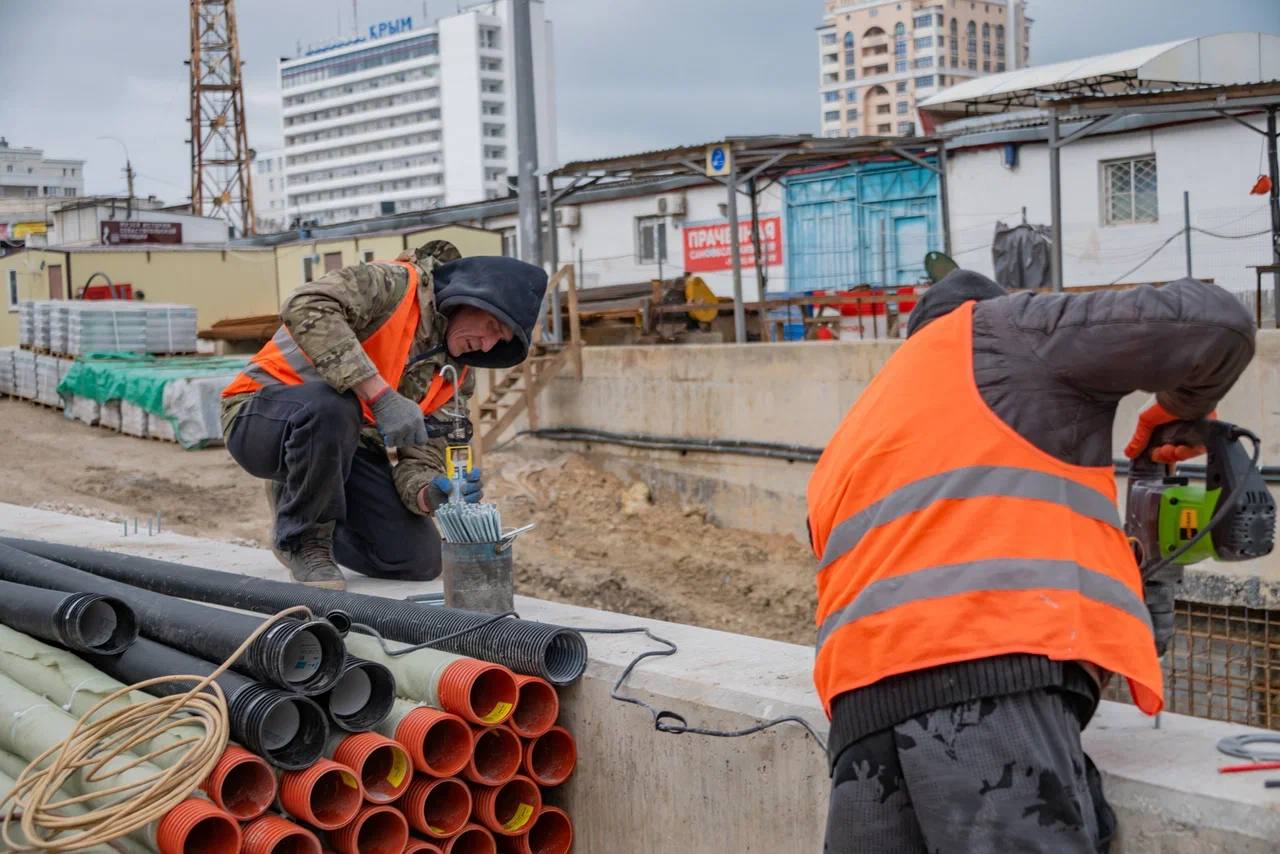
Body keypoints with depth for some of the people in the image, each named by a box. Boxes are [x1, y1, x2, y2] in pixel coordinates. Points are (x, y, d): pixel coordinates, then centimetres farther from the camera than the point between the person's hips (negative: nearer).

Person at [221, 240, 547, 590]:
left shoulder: (457, 374, 4)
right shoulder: (396, 284, -18)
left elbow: (421, 457, 1)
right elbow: (304, 307, -35)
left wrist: (430, 492, -24)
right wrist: (380, 395, -39)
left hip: (339, 446, 7)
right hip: (260, 417, -7)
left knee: (419, 560, -6)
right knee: (332, 405, -41)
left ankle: (298, 496, 20)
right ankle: (302, 540, -13)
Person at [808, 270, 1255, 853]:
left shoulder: (844, 456, 35)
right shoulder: (997, 334, 18)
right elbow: (1215, 323, 10)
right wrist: (1182, 406, 32)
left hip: (863, 710, 6)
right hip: (1002, 687, -6)